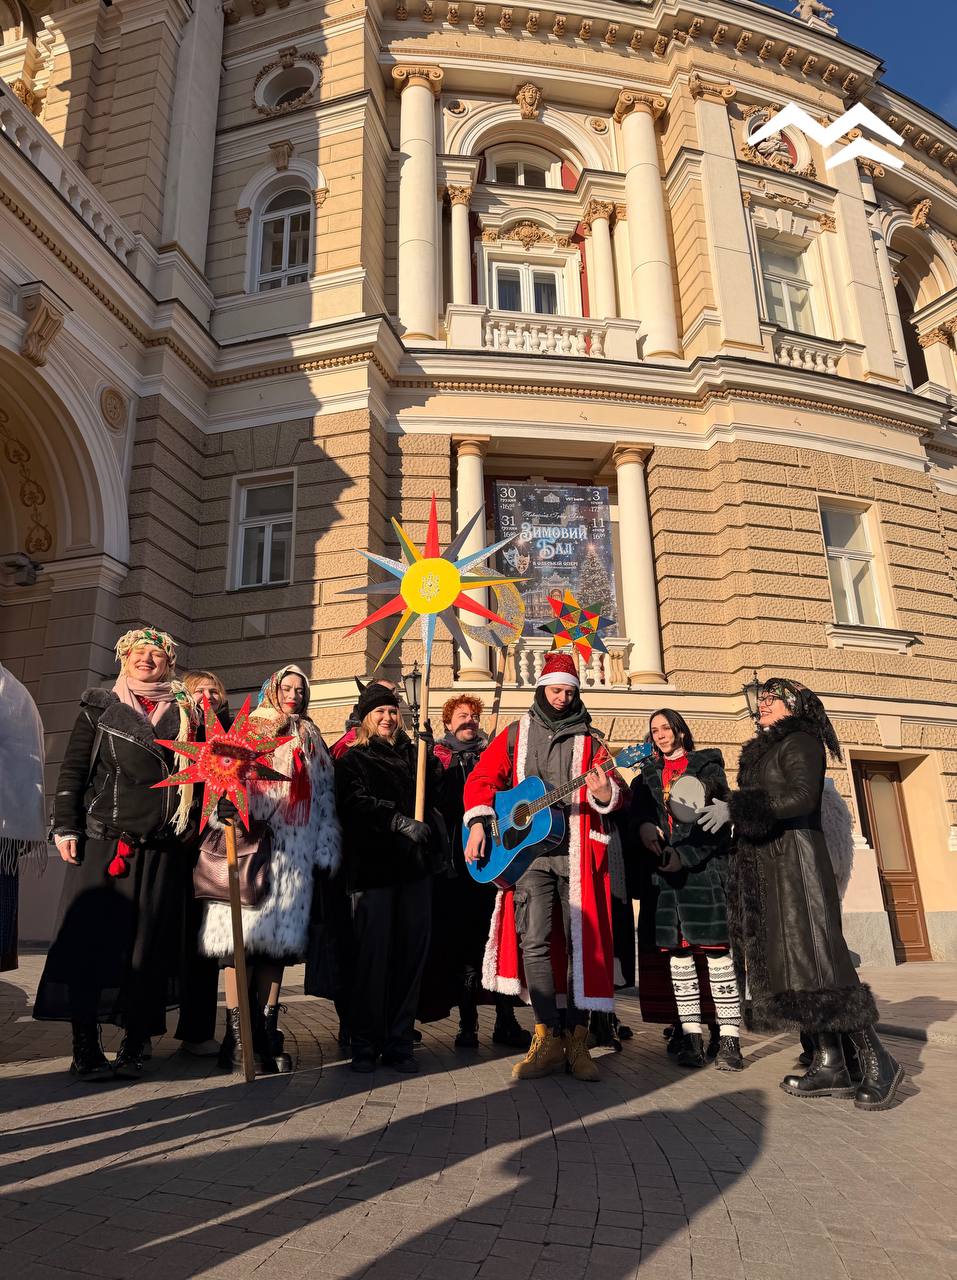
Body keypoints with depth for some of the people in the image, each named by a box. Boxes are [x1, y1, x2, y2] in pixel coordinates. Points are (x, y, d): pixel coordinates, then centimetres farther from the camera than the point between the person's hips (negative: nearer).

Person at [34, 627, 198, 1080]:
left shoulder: (185, 715, 11)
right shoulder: (99, 707, 11)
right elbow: (72, 770, 6)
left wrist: (192, 833, 1)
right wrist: (66, 827, -3)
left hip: (162, 850, 1)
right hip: (102, 842, 0)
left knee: (148, 946, 2)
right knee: (88, 940, -3)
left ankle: (132, 1049, 14)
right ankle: (85, 1050, 8)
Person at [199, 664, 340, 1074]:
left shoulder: (311, 741, 22)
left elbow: (324, 800, 19)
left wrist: (326, 852, 13)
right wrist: (226, 809, -19)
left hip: (293, 850, 3)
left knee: (278, 937, 2)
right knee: (242, 934, -8)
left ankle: (266, 1033, 10)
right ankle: (236, 1036, 0)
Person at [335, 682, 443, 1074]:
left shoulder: (412, 754, 19)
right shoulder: (353, 759, 8)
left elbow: (437, 790, 9)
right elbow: (357, 803, -10)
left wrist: (429, 750, -2)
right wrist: (399, 822, -21)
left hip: (415, 865, 4)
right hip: (373, 865, -4)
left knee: (412, 951, 2)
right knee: (373, 952, -3)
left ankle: (399, 1043, 13)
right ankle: (365, 1044, 10)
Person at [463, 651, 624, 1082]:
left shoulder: (589, 739, 10)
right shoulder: (517, 733, 12)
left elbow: (616, 794, 2)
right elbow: (482, 778, 11)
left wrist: (605, 793, -22)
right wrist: (477, 825, -2)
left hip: (578, 850, 0)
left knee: (581, 941, 0)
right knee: (533, 941, -6)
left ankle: (576, 1039, 12)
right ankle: (548, 1038, 5)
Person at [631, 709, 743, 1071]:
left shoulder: (707, 766, 9)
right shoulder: (647, 774, 20)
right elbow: (638, 810, 3)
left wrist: (685, 856, -12)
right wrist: (644, 826, -21)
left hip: (704, 867, -3)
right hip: (664, 869, 3)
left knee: (716, 951, -6)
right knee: (678, 953, 2)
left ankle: (729, 1038, -2)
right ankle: (691, 1035, 9)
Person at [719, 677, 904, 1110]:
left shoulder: (801, 742, -3)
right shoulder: (761, 752, 23)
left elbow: (801, 796, -19)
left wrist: (735, 807, -20)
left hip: (795, 859, -8)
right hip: (763, 867, 8)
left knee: (812, 957, -12)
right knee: (784, 961, 3)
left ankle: (875, 1061, -4)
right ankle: (831, 1064, 6)